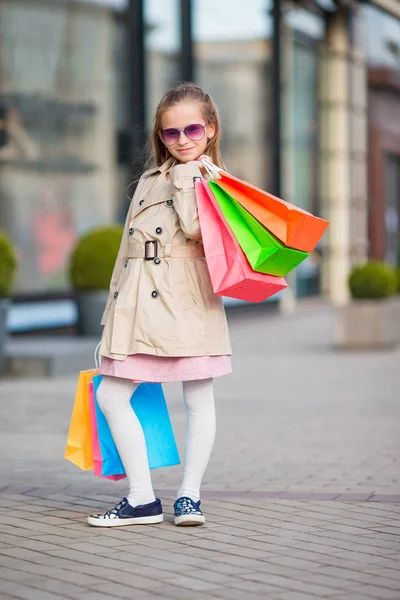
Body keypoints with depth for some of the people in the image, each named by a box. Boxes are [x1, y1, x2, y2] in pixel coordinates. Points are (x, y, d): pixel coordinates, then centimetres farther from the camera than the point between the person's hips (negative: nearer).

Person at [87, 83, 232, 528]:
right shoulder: (149, 181, 21)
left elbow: (195, 227, -17)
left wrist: (187, 176, -11)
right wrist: (115, 303, 22)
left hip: (187, 299, -5)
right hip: (137, 302, 5)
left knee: (198, 396, 0)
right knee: (111, 395, -1)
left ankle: (189, 494, 12)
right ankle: (142, 499, 5)